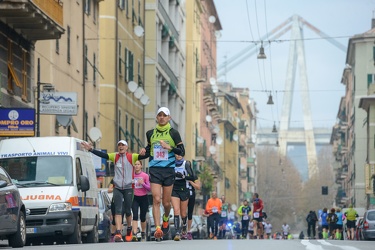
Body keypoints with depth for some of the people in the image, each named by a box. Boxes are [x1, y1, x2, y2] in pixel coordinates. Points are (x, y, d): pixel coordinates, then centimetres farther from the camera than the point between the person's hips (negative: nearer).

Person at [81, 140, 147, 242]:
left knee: (128, 211, 10)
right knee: (118, 210, -10)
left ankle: (129, 230, 34)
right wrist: (90, 149, -11)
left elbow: (143, 156, -12)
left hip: (128, 188, -1)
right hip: (117, 188, 1)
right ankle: (118, 233, -19)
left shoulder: (132, 157, -1)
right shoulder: (115, 156, 5)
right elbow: (102, 155, -2)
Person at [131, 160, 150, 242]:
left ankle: (143, 233, 30)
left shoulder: (145, 176, -3)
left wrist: (143, 183, -18)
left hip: (143, 198, 0)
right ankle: (134, 234, -24)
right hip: (135, 198, 0)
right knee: (135, 216, -15)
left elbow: (149, 188, -3)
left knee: (142, 217, 9)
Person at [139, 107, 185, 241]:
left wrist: (169, 147, -15)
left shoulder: (173, 133, 2)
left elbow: (182, 151, 1)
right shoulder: (150, 133, 11)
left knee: (166, 202, 6)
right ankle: (158, 228, -19)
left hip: (169, 169, -1)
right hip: (154, 169, 1)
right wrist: (144, 152, 4)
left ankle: (165, 219, 38)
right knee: (156, 199, -14)